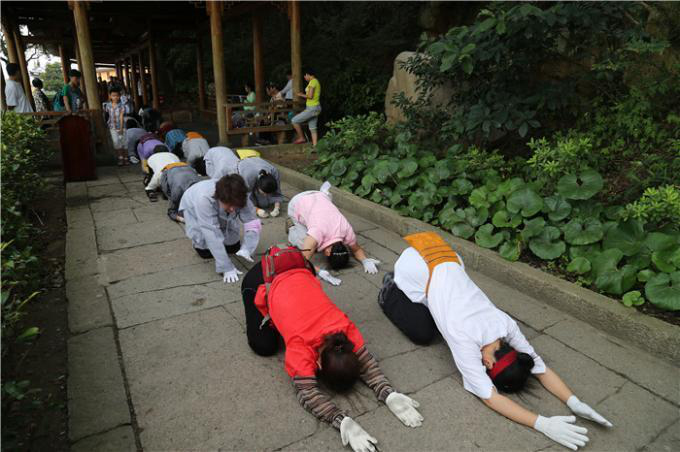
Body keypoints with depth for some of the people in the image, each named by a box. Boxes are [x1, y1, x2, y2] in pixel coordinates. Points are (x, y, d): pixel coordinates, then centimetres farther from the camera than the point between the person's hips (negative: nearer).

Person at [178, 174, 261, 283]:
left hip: (221, 214, 3)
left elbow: (252, 223, -37)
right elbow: (212, 234, -45)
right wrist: (227, 267, -46)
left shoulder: (239, 198, -36)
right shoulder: (204, 198, -46)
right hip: (193, 209, -3)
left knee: (233, 247, -2)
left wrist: (246, 249, -55)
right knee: (206, 252, -13)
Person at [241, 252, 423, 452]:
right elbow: (308, 392, -36)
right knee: (264, 347, -4)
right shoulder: (300, 346, -32)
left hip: (300, 271, 4)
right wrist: (344, 422, -49)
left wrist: (390, 395, -32)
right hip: (260, 280, -4)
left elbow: (366, 362, -17)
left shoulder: (345, 327, -21)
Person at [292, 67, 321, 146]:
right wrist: (304, 95, 20)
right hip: (316, 108, 10)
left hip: (312, 108, -10)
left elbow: (310, 96, -22)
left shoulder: (312, 82, -15)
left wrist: (301, 95, -6)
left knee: (294, 120, -4)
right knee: (312, 128, 12)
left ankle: (301, 138, 6)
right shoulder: (316, 82, 15)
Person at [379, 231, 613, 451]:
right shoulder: (465, 340, -31)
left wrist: (574, 401, -22)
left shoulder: (506, 324, -15)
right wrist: (542, 424, -39)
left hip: (446, 257, 5)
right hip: (416, 266, -5)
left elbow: (541, 367, -8)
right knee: (423, 333, 0)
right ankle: (390, 294, 22)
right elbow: (489, 396, -32)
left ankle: (396, 286, 31)